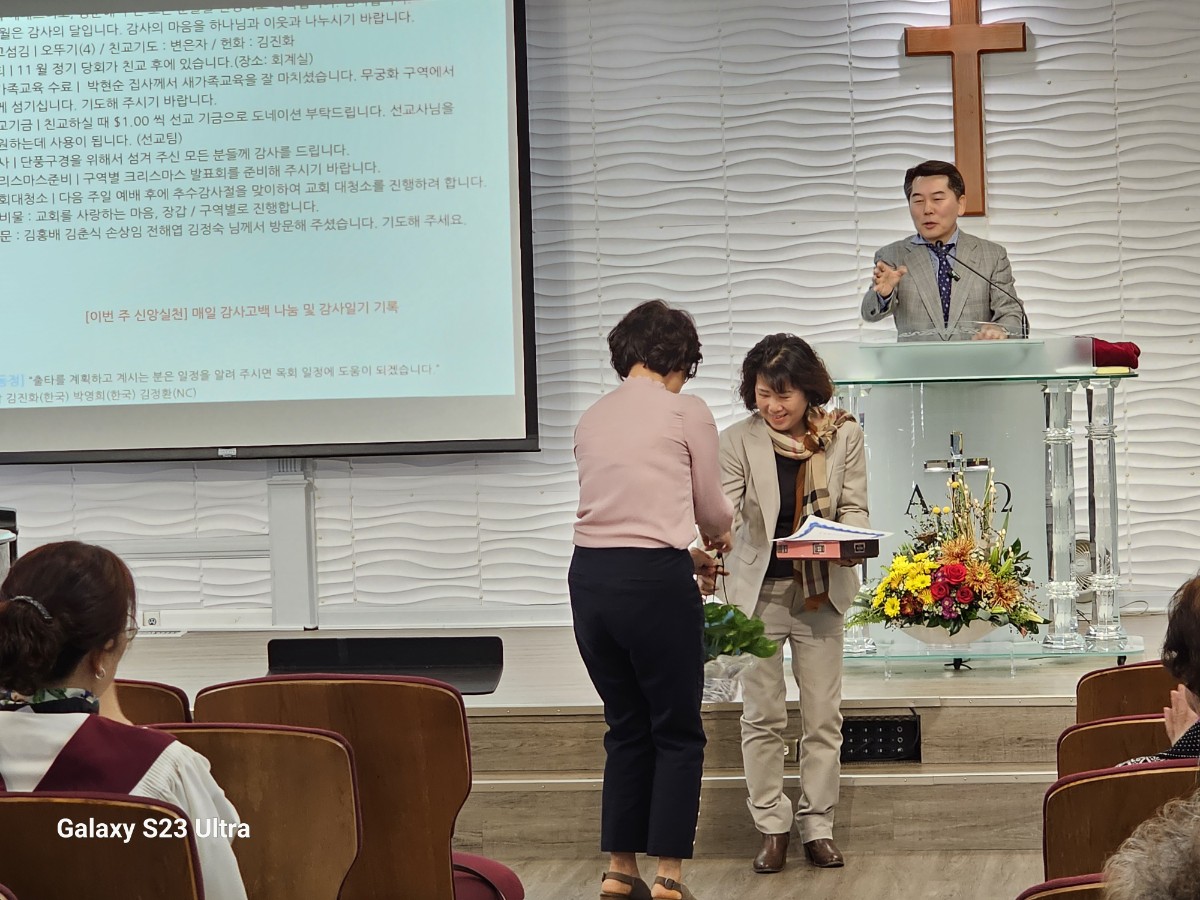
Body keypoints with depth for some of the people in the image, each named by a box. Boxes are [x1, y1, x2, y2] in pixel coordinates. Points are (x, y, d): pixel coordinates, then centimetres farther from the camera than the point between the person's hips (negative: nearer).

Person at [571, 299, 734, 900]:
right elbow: (712, 510, 7)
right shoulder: (685, 412, -1)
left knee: (627, 726, 17)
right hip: (653, 580, -5)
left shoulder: (592, 418, 14)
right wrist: (717, 538, 31)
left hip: (589, 576, 5)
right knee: (678, 732, 7)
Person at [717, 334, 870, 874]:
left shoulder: (843, 436, -2)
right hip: (759, 589, -1)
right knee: (762, 715, 1)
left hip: (821, 590, 1)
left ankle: (818, 827, 15)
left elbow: (855, 509, 0)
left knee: (823, 716, 5)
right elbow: (725, 511, -13)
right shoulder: (738, 442, -7)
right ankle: (772, 828, 12)